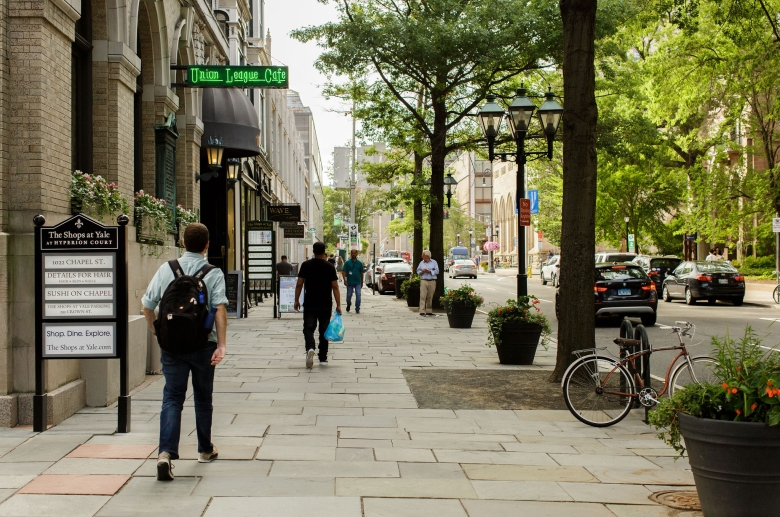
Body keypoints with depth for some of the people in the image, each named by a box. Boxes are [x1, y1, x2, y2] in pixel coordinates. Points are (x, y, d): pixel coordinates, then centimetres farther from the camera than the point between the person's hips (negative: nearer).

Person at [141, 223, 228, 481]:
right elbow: (219, 309, -16)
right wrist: (222, 345, -16)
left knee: (172, 398, -1)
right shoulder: (214, 273, -4)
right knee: (203, 398, 15)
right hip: (203, 345, -1)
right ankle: (205, 449, 29)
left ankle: (166, 452, -18)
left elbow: (147, 306, 4)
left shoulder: (166, 269, 3)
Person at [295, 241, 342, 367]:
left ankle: (310, 348, -22)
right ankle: (323, 358, 14)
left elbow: (299, 284, -1)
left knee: (308, 328, 6)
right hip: (325, 305, 0)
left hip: (309, 304, 0)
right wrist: (338, 305, -2)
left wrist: (296, 300, 9)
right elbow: (335, 287, -5)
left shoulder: (306, 265, -1)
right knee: (324, 330, 10)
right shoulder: (329, 267, -3)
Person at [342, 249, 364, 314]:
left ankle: (357, 309, -7)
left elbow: (361, 273, 12)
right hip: (350, 282, 0)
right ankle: (348, 305, 36)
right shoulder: (347, 263, 0)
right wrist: (345, 280, -14)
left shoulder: (359, 263, 6)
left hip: (358, 282, 0)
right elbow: (343, 271, -3)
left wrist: (362, 282, 14)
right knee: (349, 295, 10)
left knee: (358, 295, -11)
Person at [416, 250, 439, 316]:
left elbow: (437, 271, -2)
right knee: (423, 296, -10)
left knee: (430, 297, 4)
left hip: (432, 281, 0)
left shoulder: (434, 262, 6)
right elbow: (418, 271, 13)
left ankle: (429, 311, 13)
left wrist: (429, 271, -13)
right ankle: (422, 312, -14)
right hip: (424, 281, 0)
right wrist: (422, 271, -9)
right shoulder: (421, 263, 12)